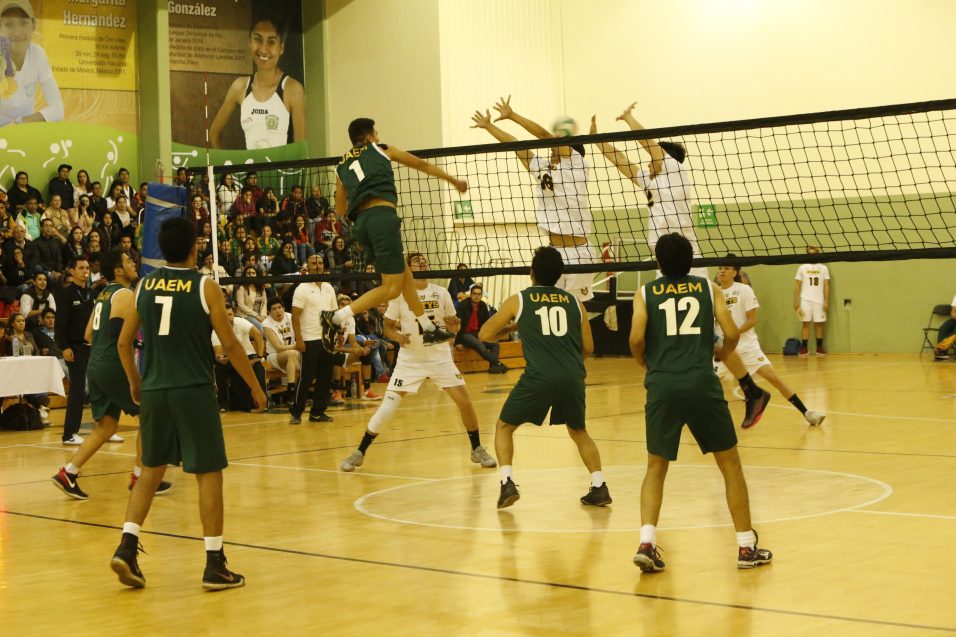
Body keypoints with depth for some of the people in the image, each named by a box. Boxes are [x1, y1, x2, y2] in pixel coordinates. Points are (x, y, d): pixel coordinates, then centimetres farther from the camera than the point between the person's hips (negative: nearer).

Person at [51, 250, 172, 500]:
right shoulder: (125, 295, -11)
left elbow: (89, 334, 21)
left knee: (106, 426, 12)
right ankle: (140, 476, 8)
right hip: (114, 366, -9)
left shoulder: (104, 294, 16)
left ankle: (68, 473, 3)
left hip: (96, 366, 9)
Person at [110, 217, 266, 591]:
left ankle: (127, 546, 5)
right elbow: (230, 345, -6)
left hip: (153, 391, 5)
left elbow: (124, 342, 10)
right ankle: (214, 566, 3)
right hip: (194, 391, -4)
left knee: (152, 470, 18)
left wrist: (135, 382, 26)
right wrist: (256, 388, 5)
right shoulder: (205, 287, -6)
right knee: (209, 475, 3)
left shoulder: (144, 286, 6)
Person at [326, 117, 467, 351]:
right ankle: (336, 317, -19)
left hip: (360, 223, 7)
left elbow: (340, 209, 27)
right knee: (391, 287, -9)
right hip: (382, 215, -7)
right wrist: (453, 180, 38)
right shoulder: (381, 149, 15)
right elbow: (423, 166, 26)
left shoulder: (341, 167, 24)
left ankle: (429, 329, 22)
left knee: (405, 276, 18)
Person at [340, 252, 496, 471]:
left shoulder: (441, 293, 1)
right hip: (410, 359, -2)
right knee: (388, 406, -9)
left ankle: (477, 449, 13)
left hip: (440, 357, 2)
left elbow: (452, 327, 8)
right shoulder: (399, 293, -5)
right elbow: (388, 326, 0)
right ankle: (359, 452, 5)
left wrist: (454, 324, -15)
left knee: (465, 400, -7)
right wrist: (398, 336, -22)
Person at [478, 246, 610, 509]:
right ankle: (599, 487, 15)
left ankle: (507, 483, -1)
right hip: (573, 377, 3)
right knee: (578, 431, 26)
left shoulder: (518, 301, 9)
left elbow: (485, 334, 16)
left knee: (504, 427, 16)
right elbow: (588, 348, 18)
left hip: (538, 377, -3)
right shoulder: (573, 301, 15)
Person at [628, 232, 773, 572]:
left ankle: (647, 543, -3)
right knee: (730, 464, 13)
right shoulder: (708, 287, 11)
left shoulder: (645, 293, 10)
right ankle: (747, 546, 14)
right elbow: (732, 334, 1)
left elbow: (636, 339, -4)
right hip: (702, 384, -1)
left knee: (656, 467, 14)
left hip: (662, 387, 1)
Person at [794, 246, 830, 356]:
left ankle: (819, 347, 10)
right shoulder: (802, 268, 6)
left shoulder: (823, 268, 6)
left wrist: (826, 302, -3)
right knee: (806, 324, -1)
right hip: (805, 300, 0)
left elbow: (826, 286, 4)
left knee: (819, 324, 3)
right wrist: (796, 302, 1)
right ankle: (804, 348, 0)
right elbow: (797, 286, 7)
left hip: (819, 300, 0)